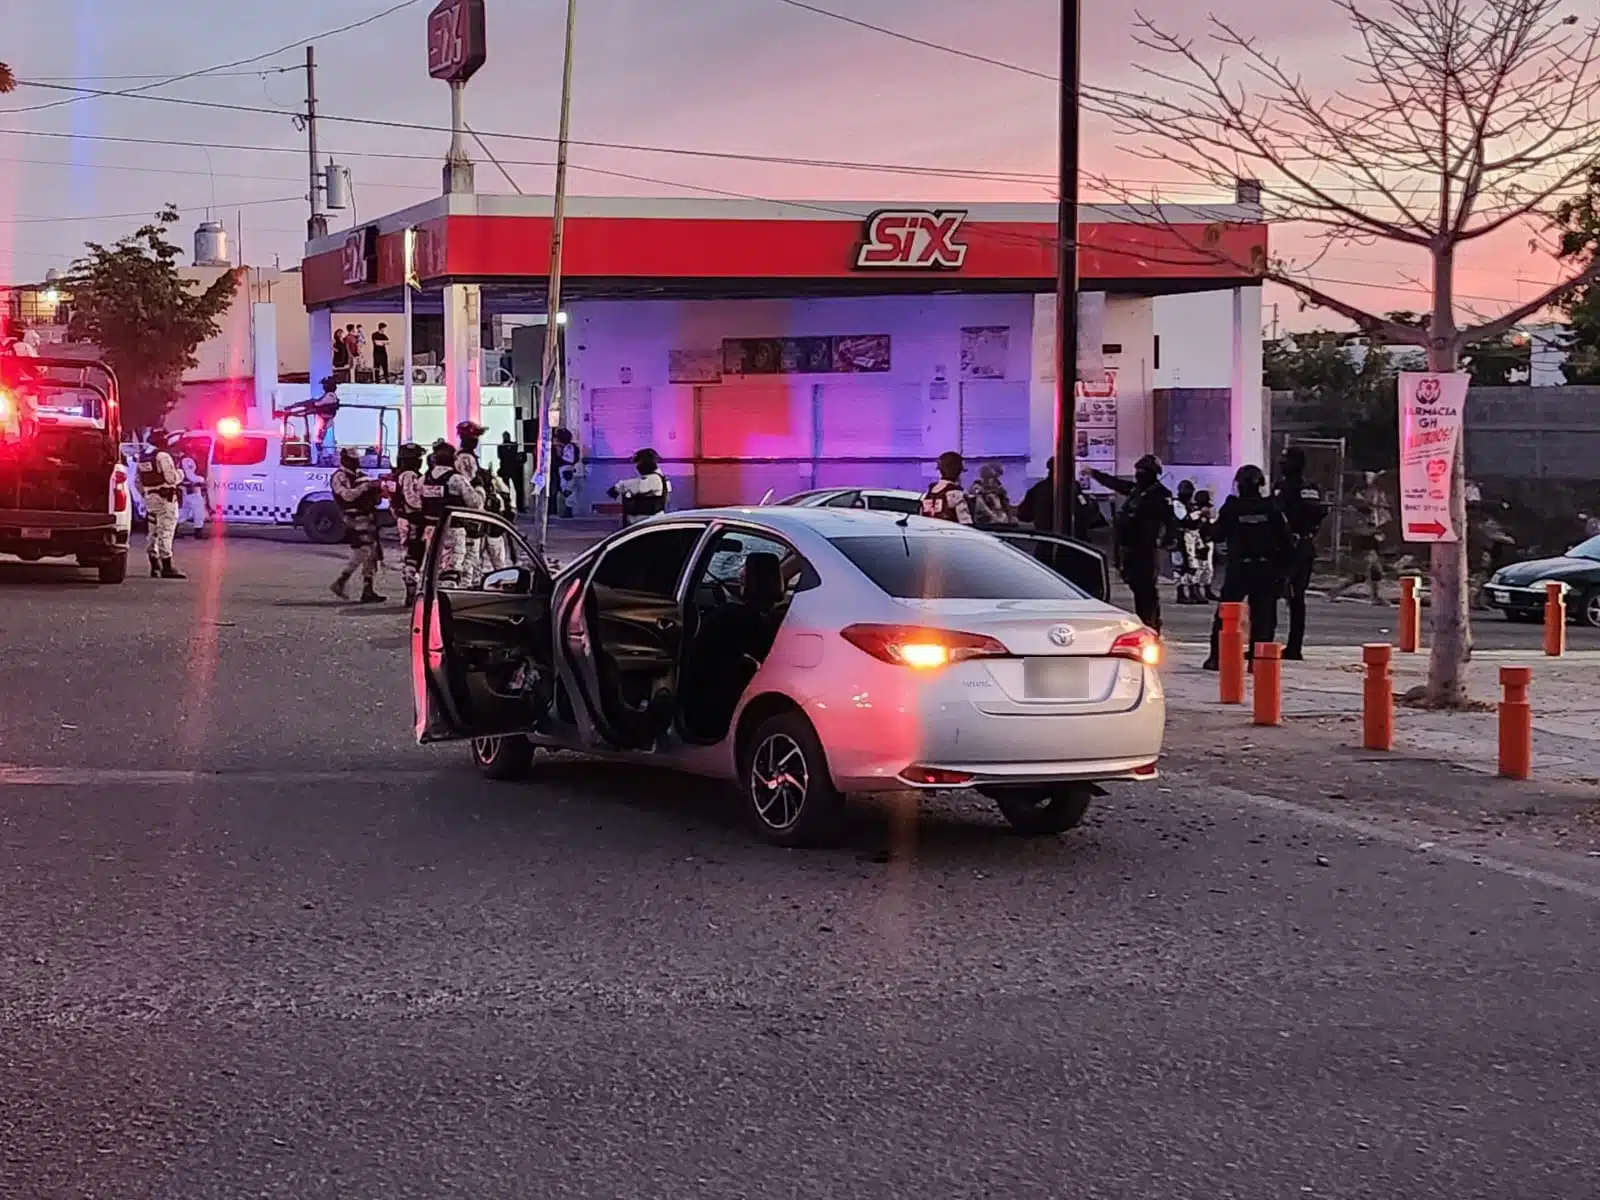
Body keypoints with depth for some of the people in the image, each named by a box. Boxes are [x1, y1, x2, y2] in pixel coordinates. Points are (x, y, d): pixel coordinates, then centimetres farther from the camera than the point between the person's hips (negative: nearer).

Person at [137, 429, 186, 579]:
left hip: (150, 499, 8)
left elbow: (138, 481, 16)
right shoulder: (163, 456, -14)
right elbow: (171, 478, -19)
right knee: (165, 532, -8)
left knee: (153, 532, 13)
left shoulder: (143, 458, 12)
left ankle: (155, 566, 17)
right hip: (165, 498, -8)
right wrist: (180, 473, 0)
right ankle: (167, 568, -10)